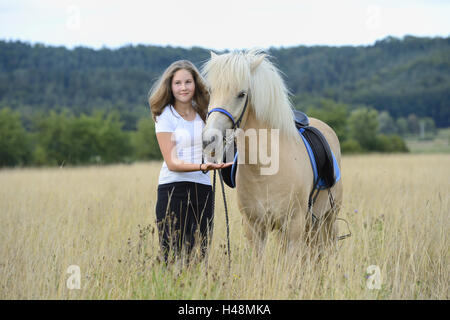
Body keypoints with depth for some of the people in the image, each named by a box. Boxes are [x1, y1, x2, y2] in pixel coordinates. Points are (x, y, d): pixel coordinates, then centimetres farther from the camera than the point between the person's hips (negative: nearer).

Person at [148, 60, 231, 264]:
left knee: (200, 255, 3)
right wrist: (202, 167, -26)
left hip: (203, 190, 5)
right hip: (174, 188, -5)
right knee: (174, 256, -8)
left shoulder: (203, 113, 12)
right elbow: (172, 162, -12)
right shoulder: (165, 117, -3)